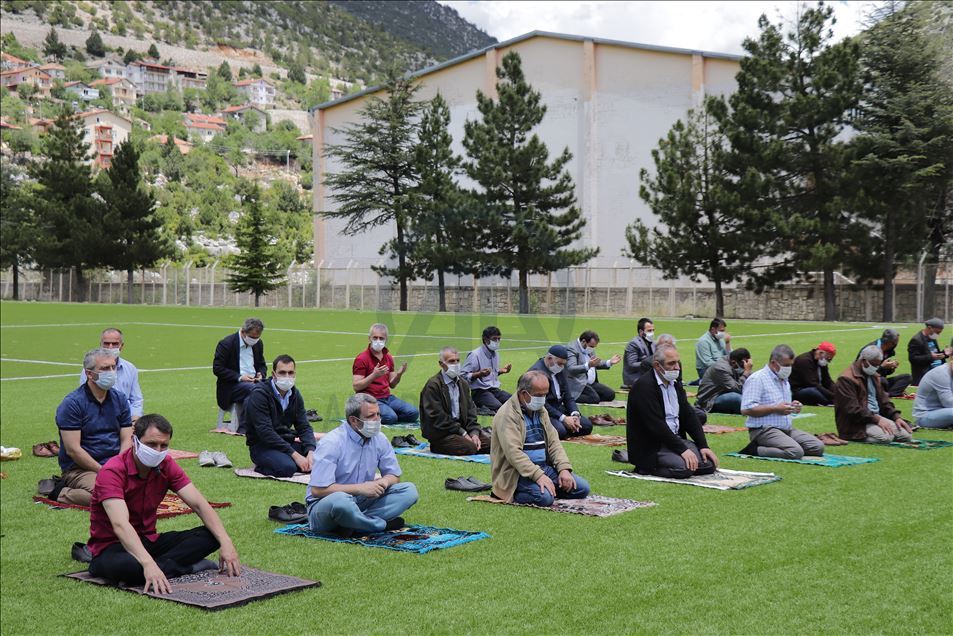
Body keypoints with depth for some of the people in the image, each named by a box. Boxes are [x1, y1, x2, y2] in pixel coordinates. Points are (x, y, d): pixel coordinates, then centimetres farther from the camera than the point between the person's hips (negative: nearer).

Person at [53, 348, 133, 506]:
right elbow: (73, 450, -13)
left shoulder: (120, 399, 12)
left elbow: (127, 440, 8)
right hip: (79, 468, -6)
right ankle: (62, 493, -5)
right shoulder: (71, 403, -8)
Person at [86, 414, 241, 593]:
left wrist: (225, 542, -20)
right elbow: (120, 525, -35)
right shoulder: (113, 471, -22)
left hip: (148, 541, 7)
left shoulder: (166, 466, -2)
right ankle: (183, 566, -23)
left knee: (209, 535, -14)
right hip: (111, 545, -7)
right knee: (127, 565, -43)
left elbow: (199, 504, -5)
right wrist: (148, 564, -49)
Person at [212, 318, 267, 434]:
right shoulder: (226, 344, -9)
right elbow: (217, 369, -12)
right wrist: (239, 377, -20)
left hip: (253, 382, 6)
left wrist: (261, 374, -4)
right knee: (252, 390, -34)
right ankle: (243, 428, -26)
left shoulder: (258, 343, 11)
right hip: (232, 385, -6)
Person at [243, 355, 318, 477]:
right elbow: (265, 432, -24)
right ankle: (261, 467, -4)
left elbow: (304, 426, 4)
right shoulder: (259, 394, -16)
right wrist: (295, 455, -27)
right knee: (287, 468, -33)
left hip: (286, 442, 6)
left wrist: (310, 452, -18)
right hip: (261, 446, -6)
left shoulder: (295, 394, 6)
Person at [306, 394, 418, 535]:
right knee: (340, 500, -42)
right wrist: (360, 488, -22)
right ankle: (382, 524, -17)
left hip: (362, 502, 6)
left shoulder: (379, 439, 1)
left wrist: (383, 482, -13)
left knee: (409, 490, -10)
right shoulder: (331, 443, -18)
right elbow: (317, 490, -22)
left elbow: (394, 475, 13)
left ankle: (354, 524, -22)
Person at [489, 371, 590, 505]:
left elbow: (553, 442, 13)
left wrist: (564, 468, -4)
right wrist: (538, 475, -31)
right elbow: (513, 452, -23)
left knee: (582, 488, -6)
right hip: (517, 472, -8)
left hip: (544, 467, 8)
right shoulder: (507, 414, -14)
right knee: (544, 497, -33)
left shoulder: (540, 410, 14)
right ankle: (513, 495, -6)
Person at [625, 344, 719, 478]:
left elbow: (689, 415, 10)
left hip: (675, 439, 9)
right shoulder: (643, 386, -17)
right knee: (684, 467, -29)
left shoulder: (675, 383, 11)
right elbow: (656, 424, -23)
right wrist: (682, 449, -25)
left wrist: (703, 446, -3)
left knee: (710, 463, -4)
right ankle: (646, 467, -3)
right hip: (650, 446, -9)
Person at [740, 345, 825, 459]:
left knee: (818, 447, -5)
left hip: (788, 428, 9)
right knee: (796, 452, -30)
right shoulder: (757, 379, -9)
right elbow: (746, 410, -19)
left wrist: (793, 407, 8)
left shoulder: (784, 380, 21)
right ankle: (755, 450, -13)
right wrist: (775, 409, -18)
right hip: (764, 430, -9)